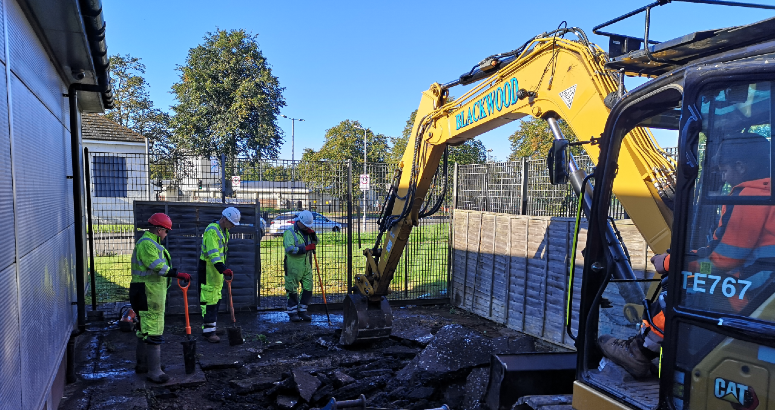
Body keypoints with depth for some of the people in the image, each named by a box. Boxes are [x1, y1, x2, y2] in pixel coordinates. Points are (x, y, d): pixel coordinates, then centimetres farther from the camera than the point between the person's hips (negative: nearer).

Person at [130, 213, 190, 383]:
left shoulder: (151, 243, 19)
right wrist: (178, 274, -31)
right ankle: (154, 372, -3)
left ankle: (142, 364, 33)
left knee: (144, 329, 20)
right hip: (149, 294, -12)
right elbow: (158, 267, -28)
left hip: (152, 293, 12)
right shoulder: (146, 244, -17)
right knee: (153, 332, -8)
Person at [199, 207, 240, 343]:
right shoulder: (212, 230, -18)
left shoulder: (224, 231, 13)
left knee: (216, 300, 14)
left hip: (218, 270, 10)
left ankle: (211, 328, 24)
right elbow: (213, 253, -28)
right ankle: (208, 331, -3)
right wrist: (223, 269, -36)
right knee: (209, 300, -7)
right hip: (208, 270, -10)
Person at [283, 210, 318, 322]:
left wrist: (313, 235, 0)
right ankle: (293, 313, 12)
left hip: (306, 266, 7)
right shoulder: (290, 232, -9)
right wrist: (306, 248, -19)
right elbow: (290, 249, -20)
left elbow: (315, 243, 20)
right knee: (293, 290, 2)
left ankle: (302, 311, 17)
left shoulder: (307, 231, 14)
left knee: (308, 288, 6)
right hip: (293, 267, -7)